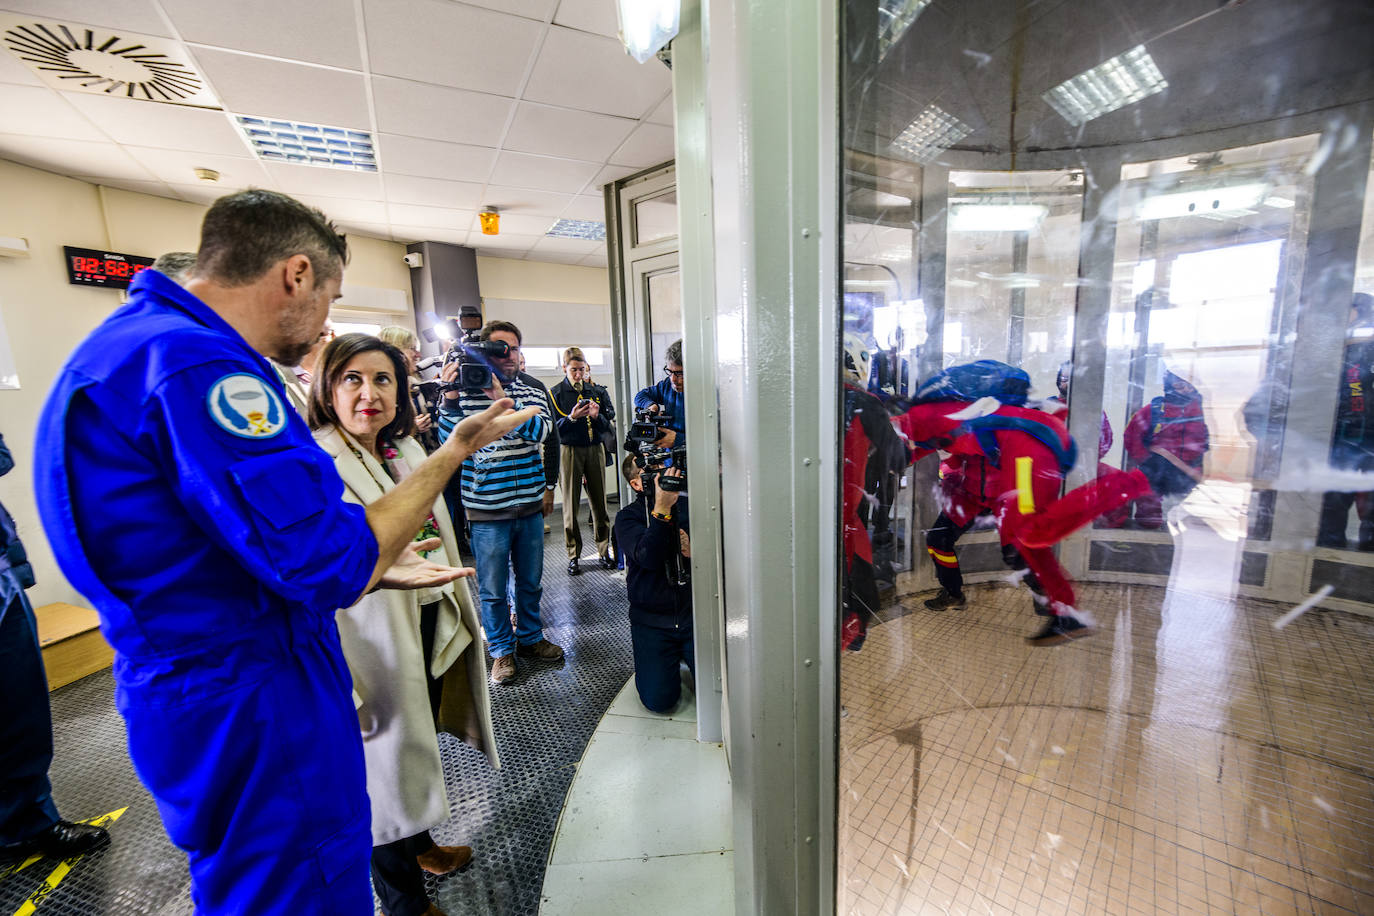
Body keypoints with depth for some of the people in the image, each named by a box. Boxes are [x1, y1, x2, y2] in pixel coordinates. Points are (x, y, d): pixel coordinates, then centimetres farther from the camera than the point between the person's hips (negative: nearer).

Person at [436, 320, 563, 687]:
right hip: (488, 511, -3)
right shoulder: (466, 393, -3)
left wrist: (500, 396, -25)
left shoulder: (533, 394, 5)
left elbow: (539, 429, -16)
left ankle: (529, 638, 38)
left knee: (530, 581, 18)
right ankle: (501, 650, 30)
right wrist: (450, 399, -24)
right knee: (493, 589, 10)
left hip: (530, 507, 3)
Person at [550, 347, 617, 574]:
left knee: (599, 502, 5)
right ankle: (573, 556, 14)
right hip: (569, 451, -2)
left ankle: (603, 551, 17)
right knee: (571, 505, 2)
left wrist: (597, 416, -14)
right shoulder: (555, 393, 0)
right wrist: (571, 418, -21)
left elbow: (610, 425, 6)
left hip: (595, 449, 2)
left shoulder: (597, 391, 8)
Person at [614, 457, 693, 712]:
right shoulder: (627, 517, -3)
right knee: (659, 700, -9)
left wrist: (693, 551, -18)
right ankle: (672, 658, 22)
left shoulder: (689, 506, 2)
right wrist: (662, 509, -31)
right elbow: (647, 558, -22)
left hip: (693, 614, 2)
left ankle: (684, 654, 21)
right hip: (652, 621, -1)